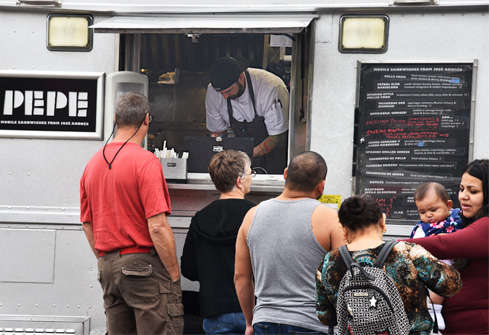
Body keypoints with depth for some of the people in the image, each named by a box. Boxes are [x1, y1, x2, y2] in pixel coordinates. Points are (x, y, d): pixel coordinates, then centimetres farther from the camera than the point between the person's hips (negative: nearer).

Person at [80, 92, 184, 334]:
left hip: (108, 267, 7)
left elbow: (87, 225, 15)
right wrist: (174, 274, -11)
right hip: (144, 264, -7)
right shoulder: (145, 161, -12)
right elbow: (157, 226, -18)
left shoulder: (93, 164, 10)